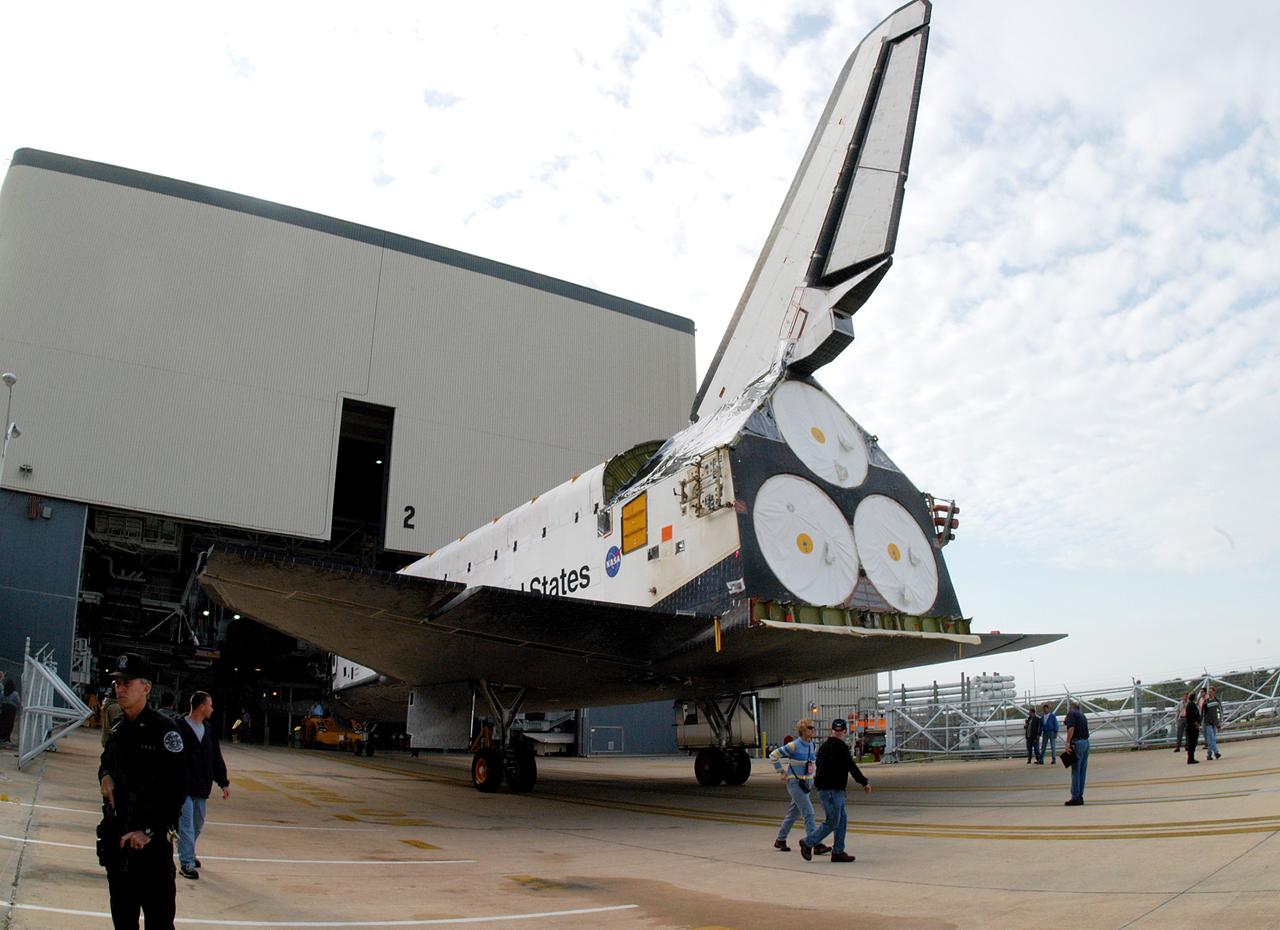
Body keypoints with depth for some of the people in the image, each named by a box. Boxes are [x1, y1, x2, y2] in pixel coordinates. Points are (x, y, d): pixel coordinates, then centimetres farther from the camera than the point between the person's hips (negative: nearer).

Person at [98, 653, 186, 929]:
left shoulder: (163, 729, -14)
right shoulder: (118, 730, 9)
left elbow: (176, 786, -17)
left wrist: (150, 831, -19)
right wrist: (105, 775, 3)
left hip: (151, 839, -7)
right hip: (115, 834, 7)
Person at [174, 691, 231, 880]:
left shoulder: (208, 731, 11)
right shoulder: (179, 728, -11)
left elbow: (217, 758, 16)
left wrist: (223, 782, 15)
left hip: (202, 788, 7)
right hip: (183, 786, -7)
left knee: (197, 824, 15)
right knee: (186, 824, -5)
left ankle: (188, 854, 33)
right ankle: (186, 863, 1)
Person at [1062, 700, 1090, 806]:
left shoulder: (1071, 713, -4)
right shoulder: (1082, 714, 20)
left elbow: (1071, 728, -18)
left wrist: (1068, 742, -20)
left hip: (1077, 743, -8)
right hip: (1086, 742, 8)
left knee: (1075, 771, -5)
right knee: (1082, 771, 11)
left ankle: (1075, 798, -5)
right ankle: (1080, 796, 14)